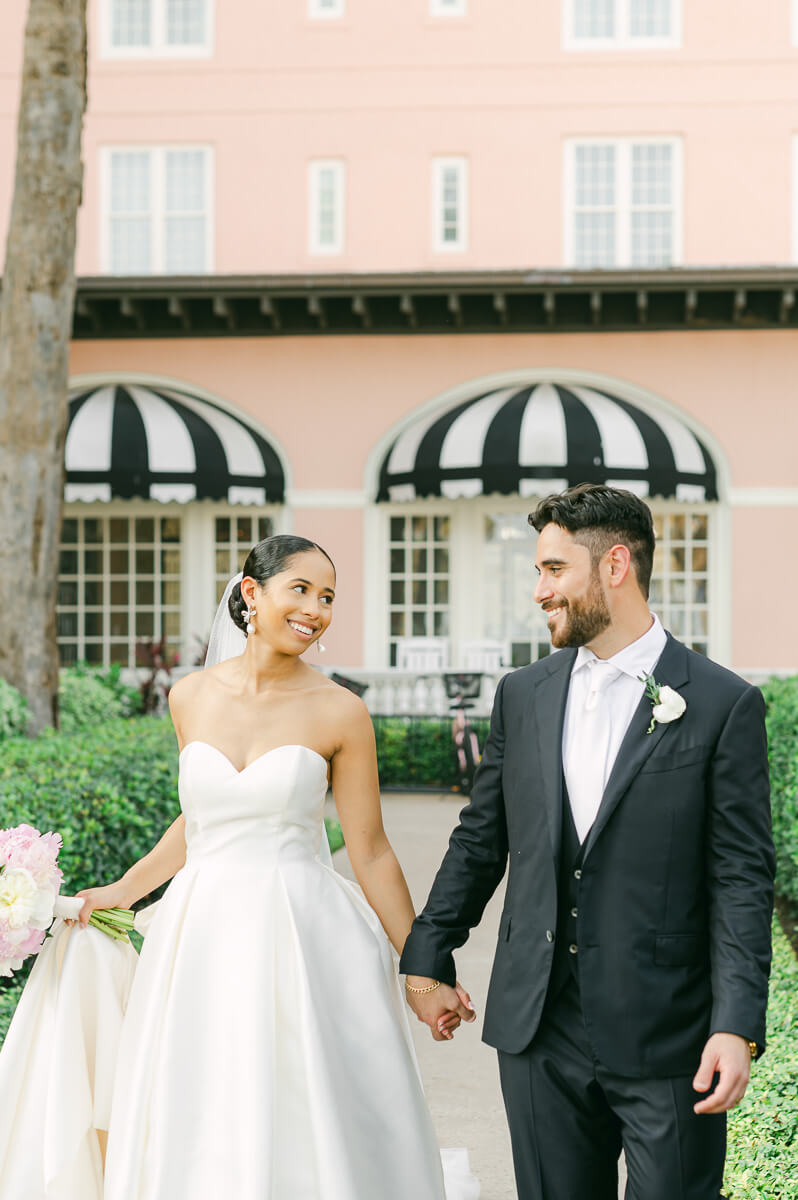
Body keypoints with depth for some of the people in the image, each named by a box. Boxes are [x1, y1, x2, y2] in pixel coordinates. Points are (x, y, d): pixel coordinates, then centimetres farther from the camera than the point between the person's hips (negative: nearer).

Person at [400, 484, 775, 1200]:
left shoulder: (724, 704, -5)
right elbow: (479, 841, 17)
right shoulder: (523, 696, 9)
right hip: (540, 1034, 4)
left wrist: (738, 1027, -15)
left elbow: (742, 880, -7)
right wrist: (427, 960, 18)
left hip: (666, 1039, -4)